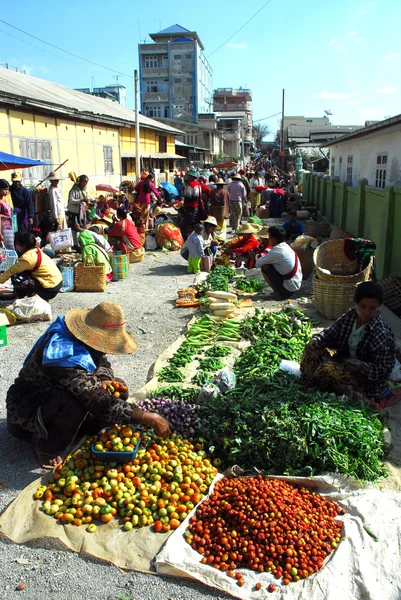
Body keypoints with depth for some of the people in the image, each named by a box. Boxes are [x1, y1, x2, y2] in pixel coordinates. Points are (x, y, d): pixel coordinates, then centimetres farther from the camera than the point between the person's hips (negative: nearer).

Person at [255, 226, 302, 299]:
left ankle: (278, 293, 1)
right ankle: (281, 292, 15)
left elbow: (257, 264, -16)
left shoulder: (277, 251, -20)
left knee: (265, 268, -7)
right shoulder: (287, 247, 7)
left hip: (288, 289, -9)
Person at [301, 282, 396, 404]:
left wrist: (362, 366, -41)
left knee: (327, 370, -29)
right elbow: (331, 333, 3)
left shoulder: (382, 334, -27)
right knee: (313, 350, -5)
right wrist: (316, 340, -19)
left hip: (367, 378, -7)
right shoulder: (350, 315, -9)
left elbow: (383, 370, -22)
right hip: (344, 361, 7)